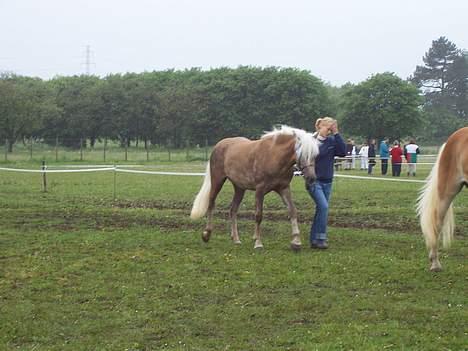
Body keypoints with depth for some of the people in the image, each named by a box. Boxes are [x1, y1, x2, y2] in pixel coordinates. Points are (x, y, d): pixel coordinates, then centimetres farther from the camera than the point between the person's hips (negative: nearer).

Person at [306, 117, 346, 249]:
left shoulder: (332, 141, 5)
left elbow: (343, 152, -9)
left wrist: (336, 134, -12)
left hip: (327, 182, 6)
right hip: (314, 181, -6)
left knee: (321, 209, 9)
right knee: (323, 206, -18)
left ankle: (315, 240, 16)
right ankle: (320, 238, -11)